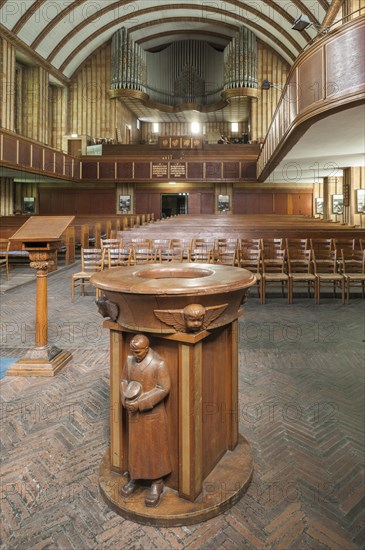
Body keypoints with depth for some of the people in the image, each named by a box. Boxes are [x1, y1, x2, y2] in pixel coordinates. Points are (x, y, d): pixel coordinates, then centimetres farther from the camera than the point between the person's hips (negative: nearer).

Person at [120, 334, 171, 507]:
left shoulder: (159, 363, -22)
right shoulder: (130, 360, -6)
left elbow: (163, 389, -21)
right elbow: (124, 381, 3)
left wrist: (140, 403, -23)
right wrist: (127, 401, -13)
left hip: (153, 412, -5)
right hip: (135, 411, 5)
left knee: (155, 446, 8)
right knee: (136, 443, 18)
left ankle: (157, 483, 26)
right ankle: (136, 476, 38)